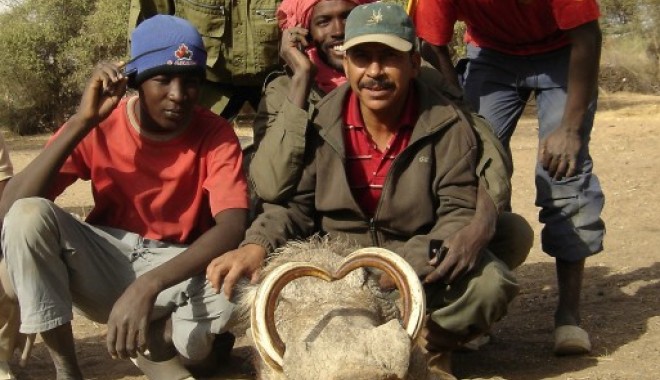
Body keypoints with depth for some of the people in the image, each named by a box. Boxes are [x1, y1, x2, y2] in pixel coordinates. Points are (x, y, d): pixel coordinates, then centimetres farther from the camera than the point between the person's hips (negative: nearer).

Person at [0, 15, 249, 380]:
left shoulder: (215, 134, -13)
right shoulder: (99, 126, -11)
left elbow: (233, 227, -28)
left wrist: (149, 285, -41)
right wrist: (82, 121, -28)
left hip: (177, 270, -1)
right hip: (104, 266, 1)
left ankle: (156, 342, -3)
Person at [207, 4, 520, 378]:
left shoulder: (447, 125, -11)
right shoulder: (320, 123, -4)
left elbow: (461, 212, -14)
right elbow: (294, 203, -2)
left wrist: (414, 263, -34)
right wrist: (257, 245, -25)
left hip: (422, 271, -2)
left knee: (490, 283, -31)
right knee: (254, 281, -25)